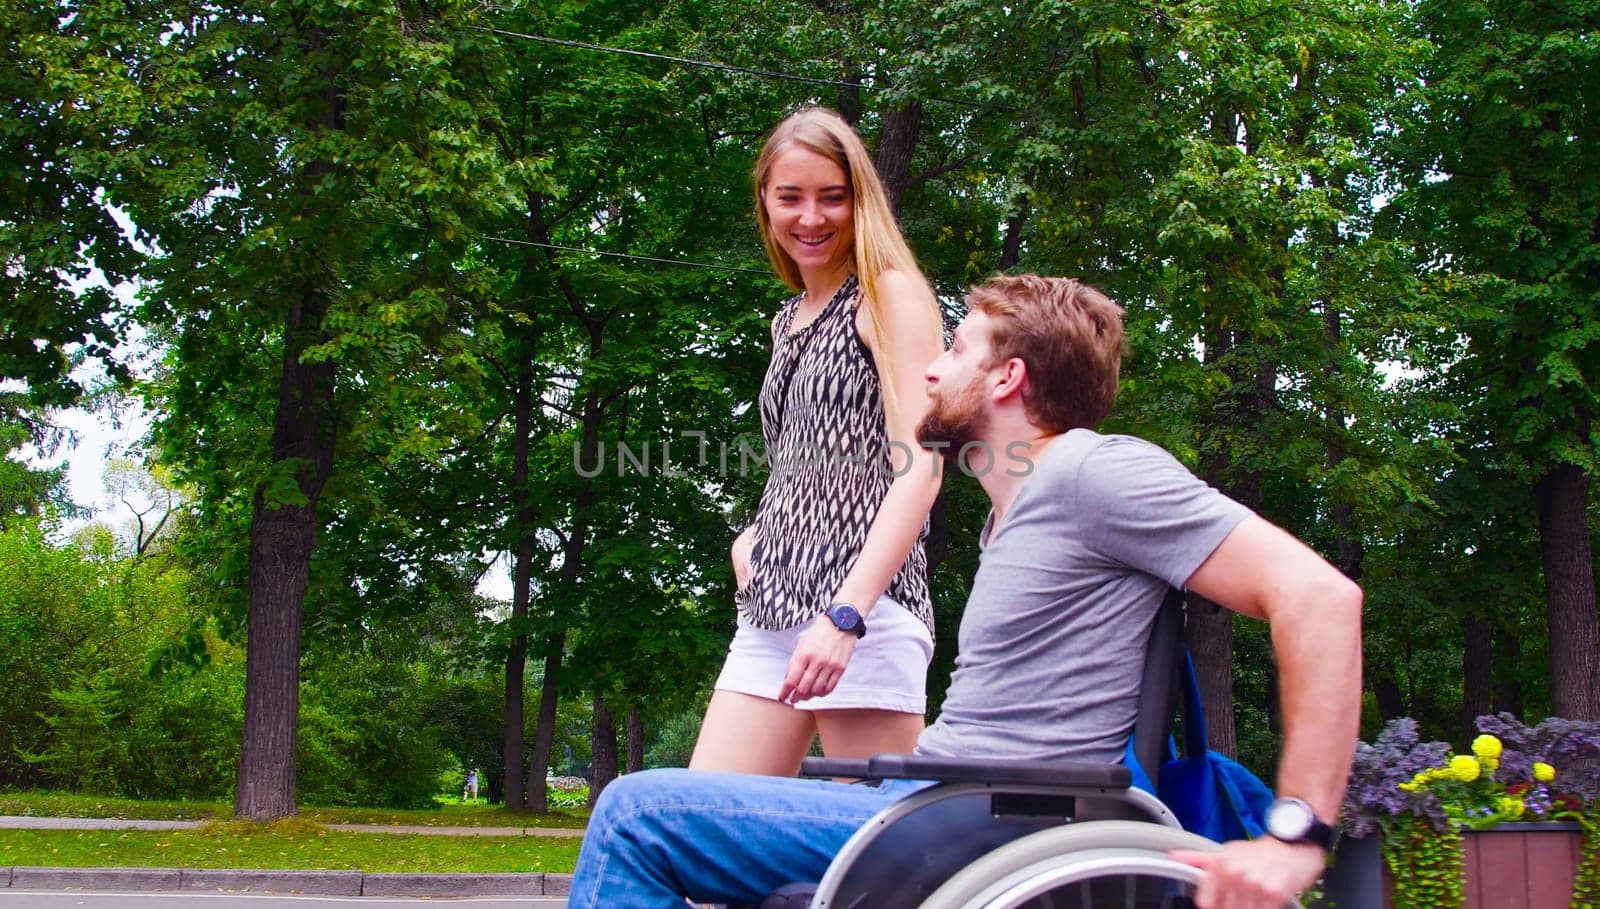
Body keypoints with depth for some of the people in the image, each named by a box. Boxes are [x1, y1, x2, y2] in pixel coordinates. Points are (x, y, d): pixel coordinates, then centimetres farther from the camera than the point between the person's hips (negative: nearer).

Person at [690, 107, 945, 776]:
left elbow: (918, 470, -12)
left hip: (864, 603, -8)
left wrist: (845, 615, -22)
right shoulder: (790, 322, 22)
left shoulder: (890, 294, -1)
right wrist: (753, 538, 11)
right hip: (772, 609, 8)